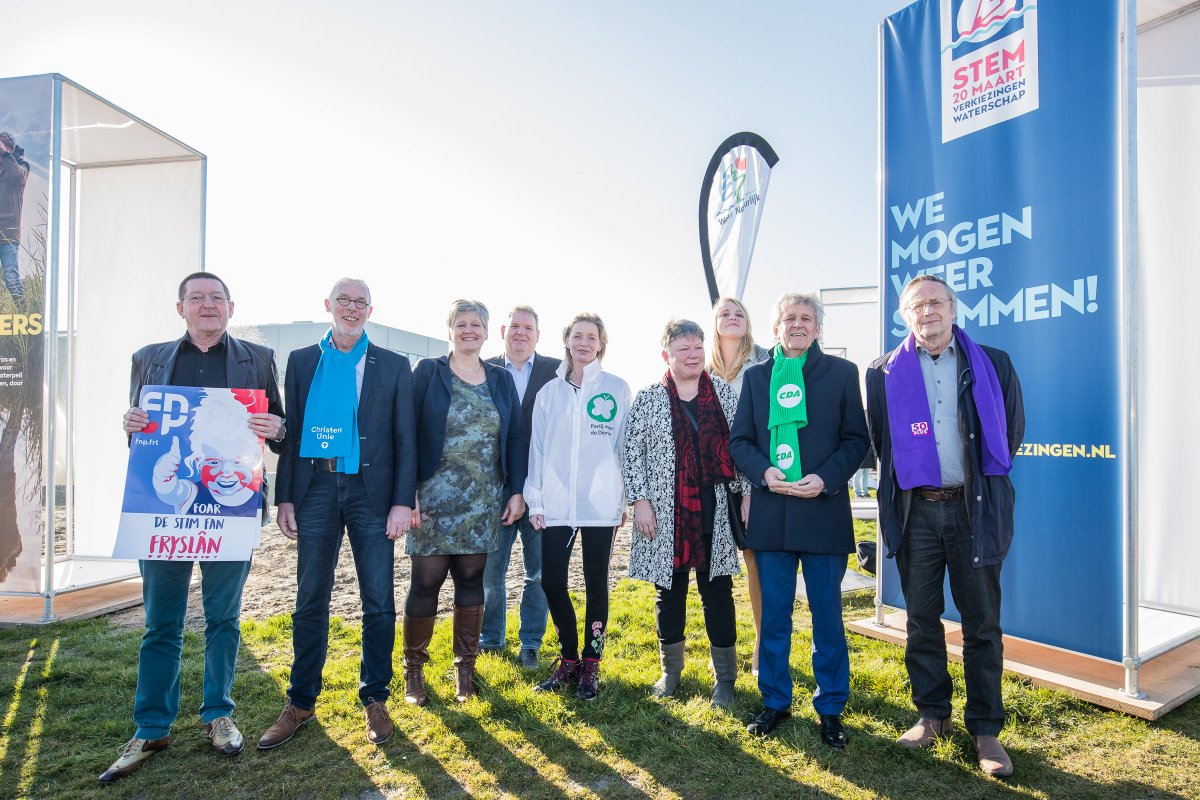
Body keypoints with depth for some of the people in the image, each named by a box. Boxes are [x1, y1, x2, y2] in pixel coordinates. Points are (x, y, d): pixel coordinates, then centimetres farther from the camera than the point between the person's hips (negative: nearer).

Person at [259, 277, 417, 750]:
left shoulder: (394, 366, 5)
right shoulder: (301, 361, 10)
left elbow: (405, 439, 1)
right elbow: (290, 431, 8)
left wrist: (402, 501, -6)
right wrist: (284, 497, 2)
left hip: (371, 490, -1)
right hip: (316, 488, 1)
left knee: (378, 601, 4)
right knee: (311, 601, 9)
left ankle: (375, 700, 20)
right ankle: (301, 702, 24)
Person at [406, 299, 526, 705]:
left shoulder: (502, 379, 9)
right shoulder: (427, 372, 0)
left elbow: (516, 438, 9)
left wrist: (517, 490, 2)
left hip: (484, 501, 3)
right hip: (434, 498, -2)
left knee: (472, 580, 9)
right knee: (426, 581, 1)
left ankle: (465, 668, 24)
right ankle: (414, 669, 20)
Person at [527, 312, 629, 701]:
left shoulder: (617, 388, 3)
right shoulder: (549, 391, 8)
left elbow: (624, 445, 5)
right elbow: (538, 447, 8)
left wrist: (626, 498, 3)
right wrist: (535, 500, 4)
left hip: (600, 504, -2)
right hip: (555, 504, 2)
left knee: (595, 582, 7)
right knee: (552, 581, 3)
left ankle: (590, 664, 22)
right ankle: (569, 659, 23)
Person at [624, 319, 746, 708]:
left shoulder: (725, 393, 5)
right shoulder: (648, 399, 1)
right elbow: (633, 452, -1)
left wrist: (747, 496, 1)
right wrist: (640, 501, -7)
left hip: (715, 512, 1)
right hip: (666, 515, 0)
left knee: (717, 589, 8)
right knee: (669, 589, 11)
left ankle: (725, 676, 22)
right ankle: (671, 670, 29)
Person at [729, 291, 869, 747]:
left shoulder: (841, 372, 4)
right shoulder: (756, 376, 10)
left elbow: (857, 439, 1)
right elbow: (739, 440, 8)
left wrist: (826, 478, -13)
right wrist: (763, 470, -11)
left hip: (823, 511, -2)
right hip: (771, 513, 2)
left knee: (827, 616, 8)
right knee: (773, 615, 12)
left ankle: (831, 708, 25)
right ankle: (775, 701, 28)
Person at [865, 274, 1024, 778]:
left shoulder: (993, 365, 3)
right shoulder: (885, 374, 4)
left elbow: (1011, 430, 10)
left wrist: (983, 481, 11)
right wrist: (901, 483, 9)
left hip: (974, 509, 0)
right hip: (915, 511, 1)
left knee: (982, 623, 6)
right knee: (921, 619, 10)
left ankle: (985, 729, 20)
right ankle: (932, 715, 26)